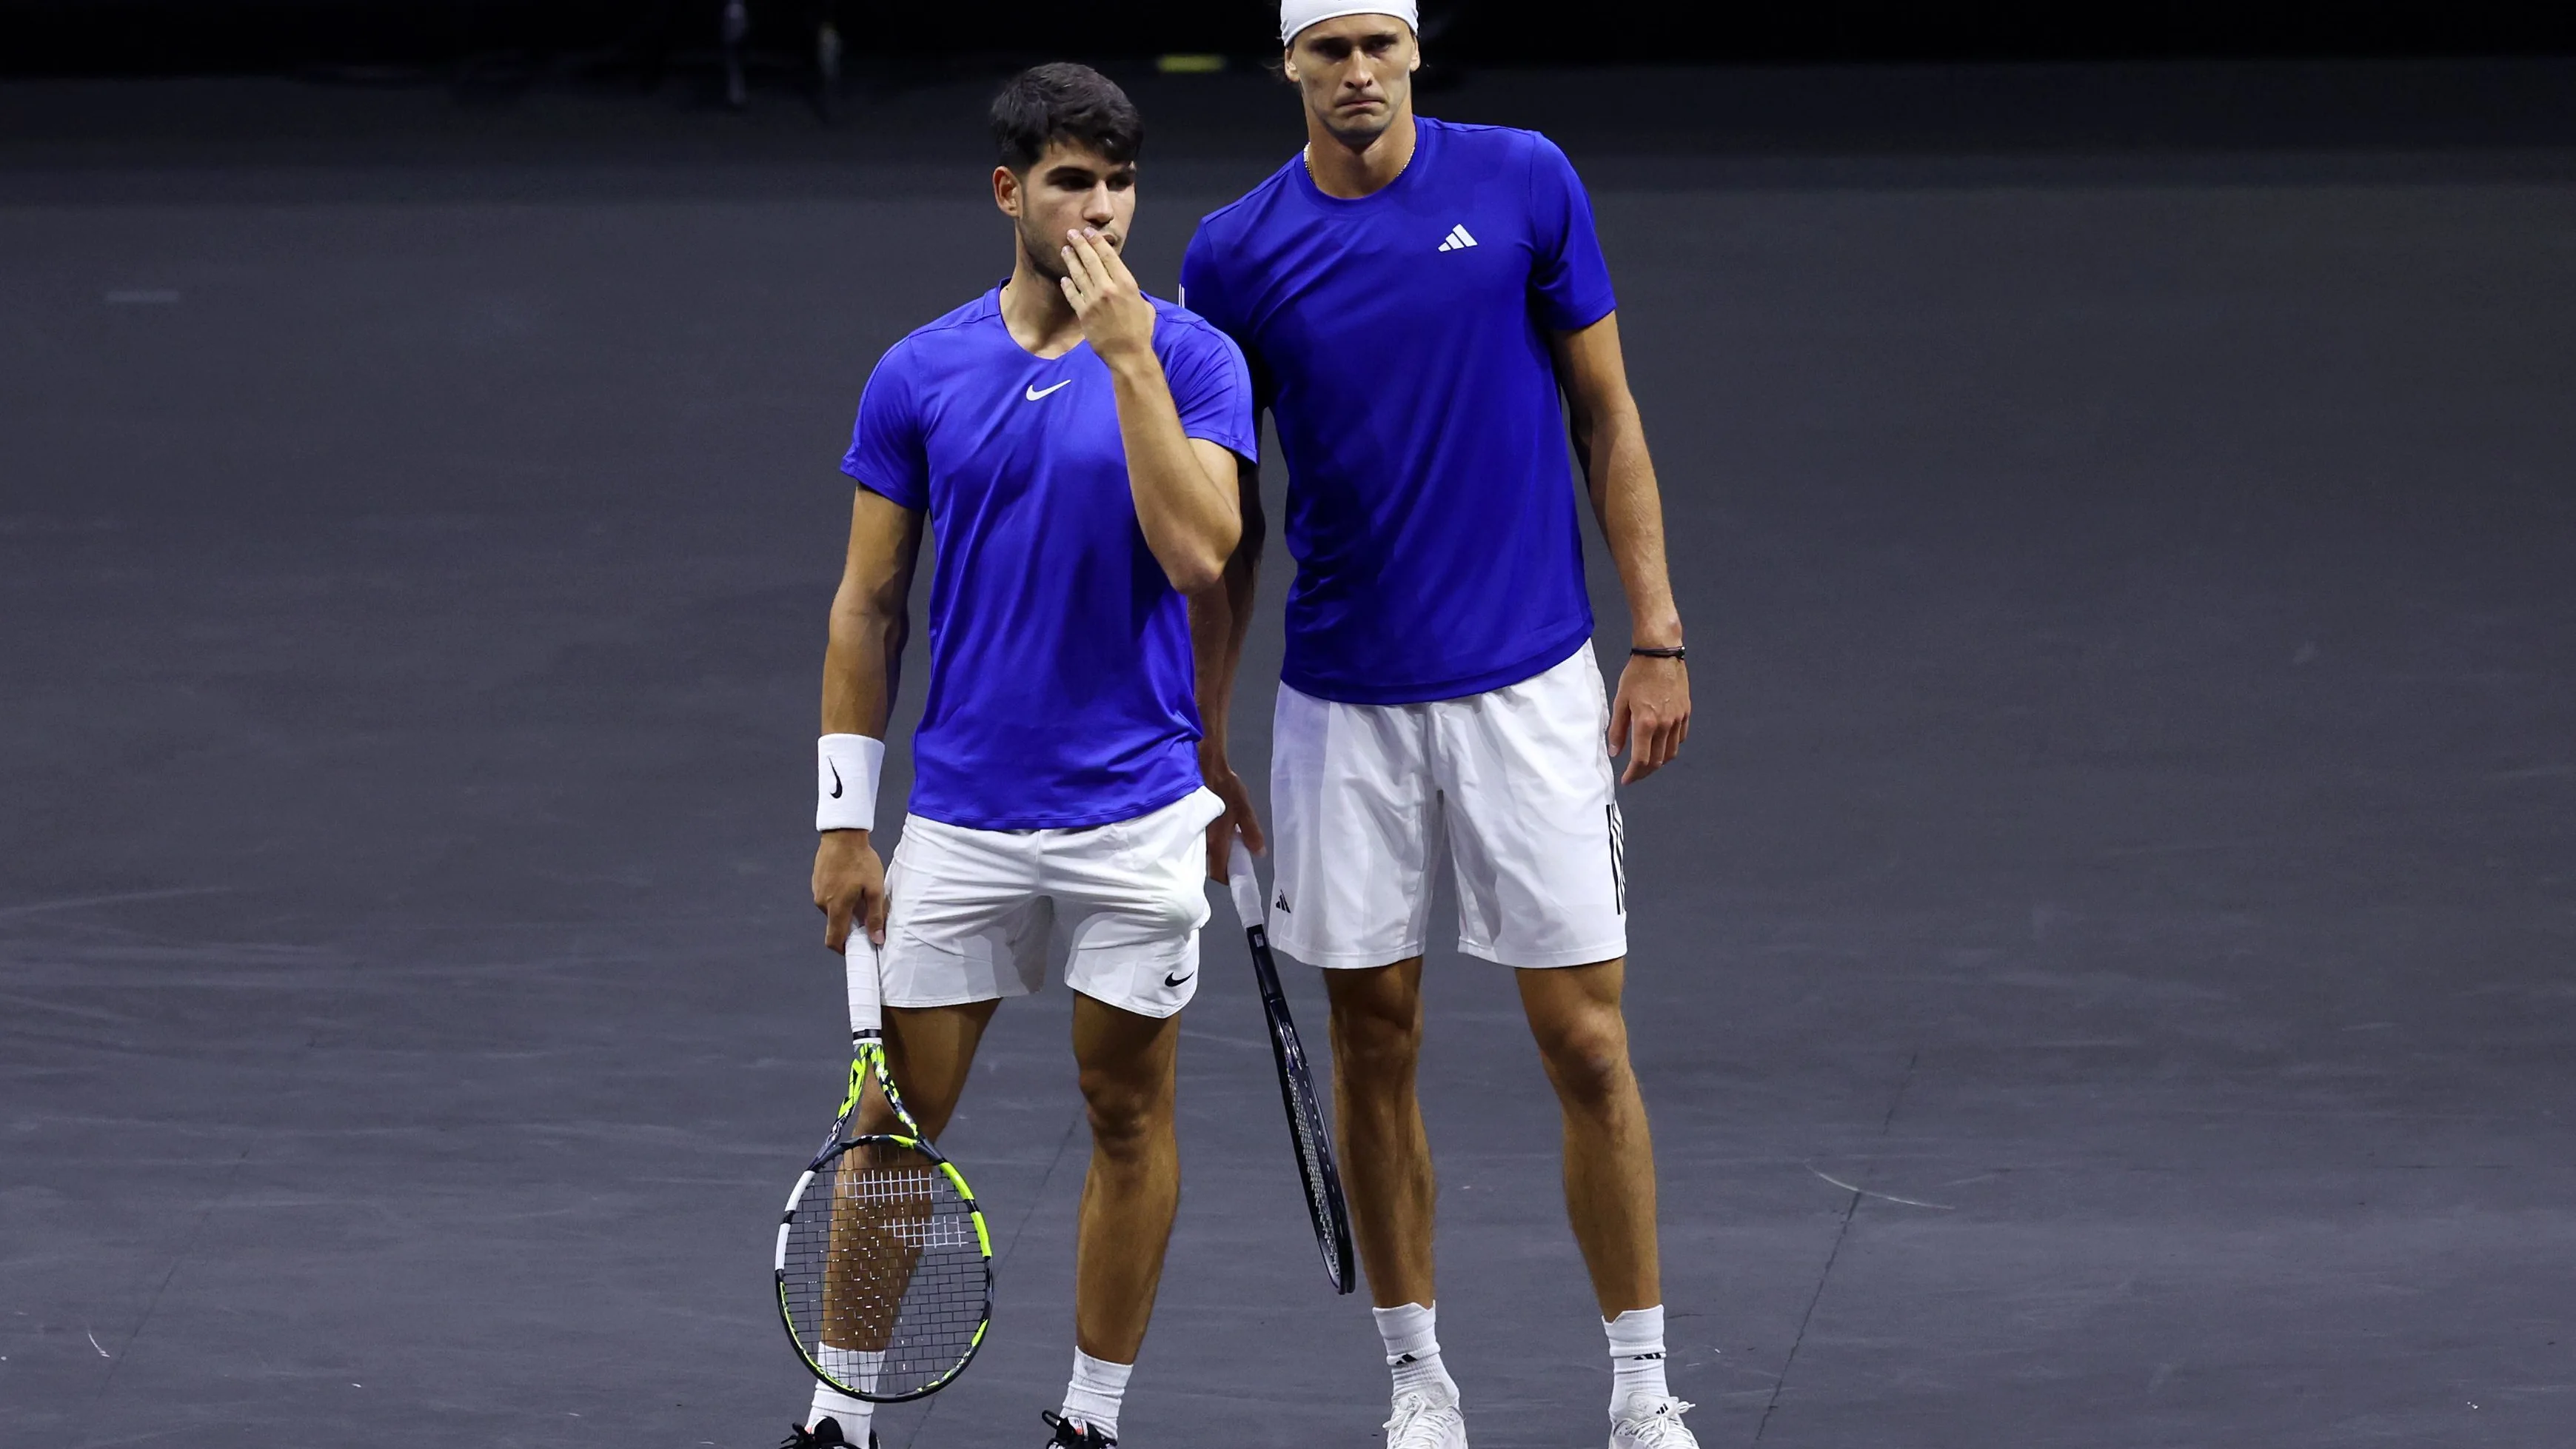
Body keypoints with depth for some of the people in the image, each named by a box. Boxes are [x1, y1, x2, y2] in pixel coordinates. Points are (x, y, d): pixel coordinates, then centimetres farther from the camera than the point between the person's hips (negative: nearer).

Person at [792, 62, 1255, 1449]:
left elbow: (1198, 553, -18)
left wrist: (1129, 354, -20)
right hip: (962, 813, 1)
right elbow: (868, 604, 6)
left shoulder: (1192, 358, -4)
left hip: (1136, 809, -1)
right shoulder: (918, 375, 2)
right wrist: (844, 819, 3)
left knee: (1128, 1114, 7)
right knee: (895, 1120, 4)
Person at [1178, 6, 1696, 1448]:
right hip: (1345, 706, 1)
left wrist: (1658, 636, -2)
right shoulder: (1236, 257, -1)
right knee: (1376, 1044, 7)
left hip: (1530, 683, -1)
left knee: (1587, 1042, -2)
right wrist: (1203, 736, 6)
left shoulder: (1526, 184, -3)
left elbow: (1606, 413, 3)